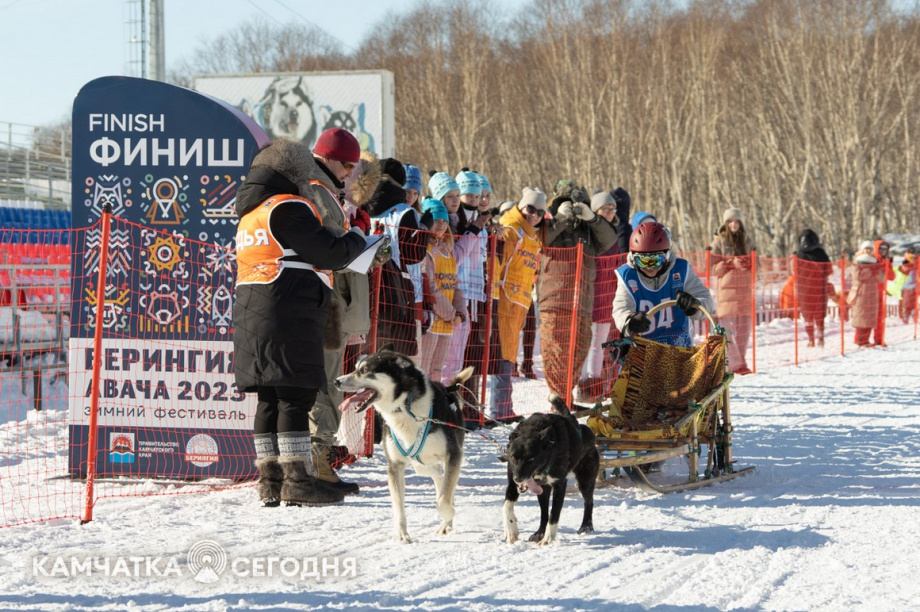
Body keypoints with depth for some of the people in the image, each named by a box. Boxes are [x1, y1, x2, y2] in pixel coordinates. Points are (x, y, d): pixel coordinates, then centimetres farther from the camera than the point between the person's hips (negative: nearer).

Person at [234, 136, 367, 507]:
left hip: (251, 314, 10)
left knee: (270, 399, 10)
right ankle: (297, 480, -10)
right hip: (288, 316, -10)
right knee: (296, 396, -8)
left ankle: (270, 480, 10)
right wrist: (356, 240, 6)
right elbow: (329, 253, -13)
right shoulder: (288, 208, -10)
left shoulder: (252, 211, 21)